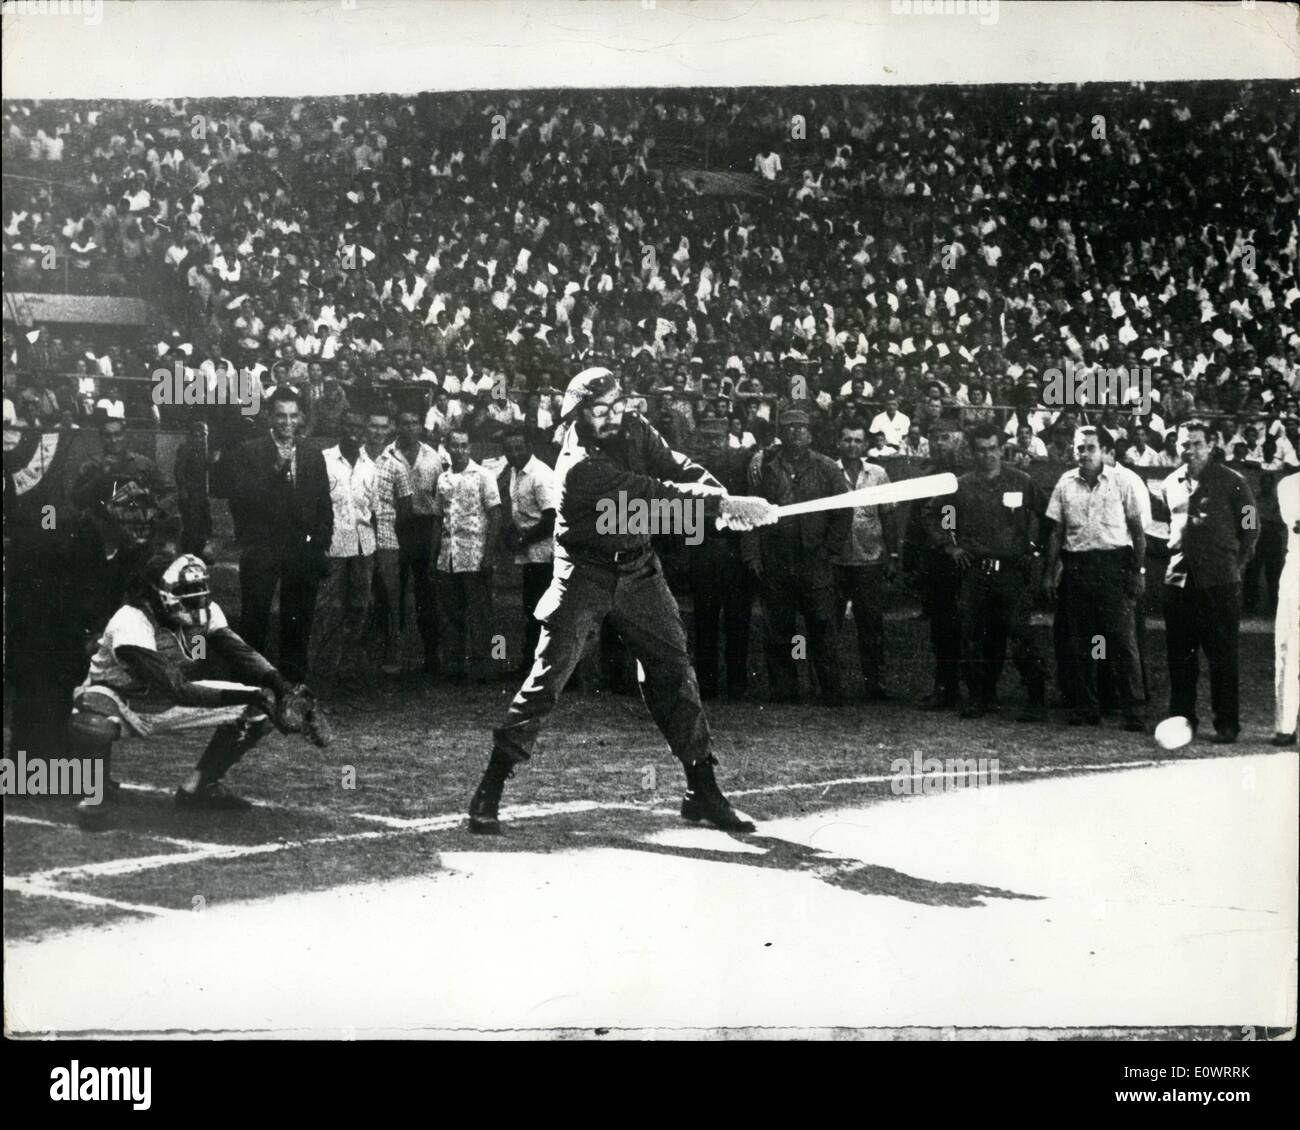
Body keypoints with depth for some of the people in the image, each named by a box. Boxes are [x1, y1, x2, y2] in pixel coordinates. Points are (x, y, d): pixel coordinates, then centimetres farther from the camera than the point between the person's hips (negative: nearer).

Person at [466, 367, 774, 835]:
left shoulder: (634, 430, -1)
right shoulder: (579, 464, -23)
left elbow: (676, 467, -6)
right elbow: (651, 493, -30)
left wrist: (716, 492, -28)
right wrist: (723, 505, -35)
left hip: (638, 569, 6)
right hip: (584, 573, -6)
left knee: (673, 671, 5)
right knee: (549, 674, -9)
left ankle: (702, 790, 13)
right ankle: (489, 790, -3)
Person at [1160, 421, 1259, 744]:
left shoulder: (1232, 482, -1)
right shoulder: (1172, 484, 13)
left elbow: (1250, 528, 3)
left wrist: (1235, 565, 0)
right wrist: (1174, 554, 14)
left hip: (1219, 582, -5)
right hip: (1178, 580, 5)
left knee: (1222, 656, -1)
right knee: (1179, 655, 7)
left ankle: (1227, 724, 4)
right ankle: (1181, 718, 16)